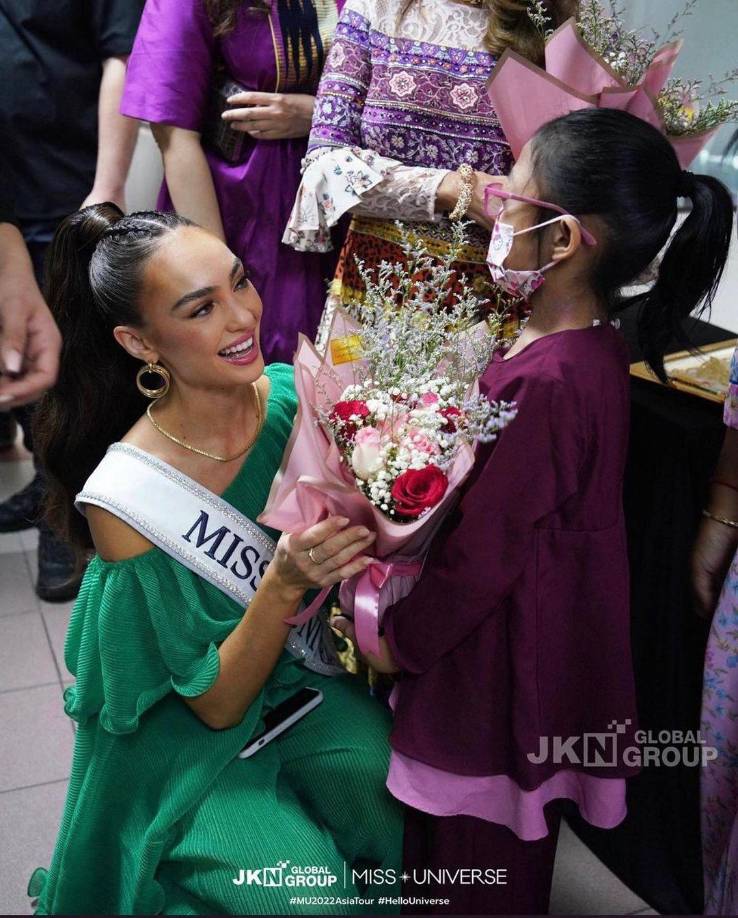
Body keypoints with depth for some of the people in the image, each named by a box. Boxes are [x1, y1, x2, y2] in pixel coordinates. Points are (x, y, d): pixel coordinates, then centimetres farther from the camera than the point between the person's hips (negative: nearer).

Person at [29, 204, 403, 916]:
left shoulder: (295, 397, -13)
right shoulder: (125, 498, -23)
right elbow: (215, 704, -17)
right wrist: (285, 585, -33)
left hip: (314, 683, 4)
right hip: (193, 734, -3)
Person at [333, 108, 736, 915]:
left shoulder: (550, 380, -31)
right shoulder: (587, 343, -2)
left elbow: (485, 552, -24)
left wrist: (400, 638, -10)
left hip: (502, 657, -8)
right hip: (531, 630, 8)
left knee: (482, 847, 16)